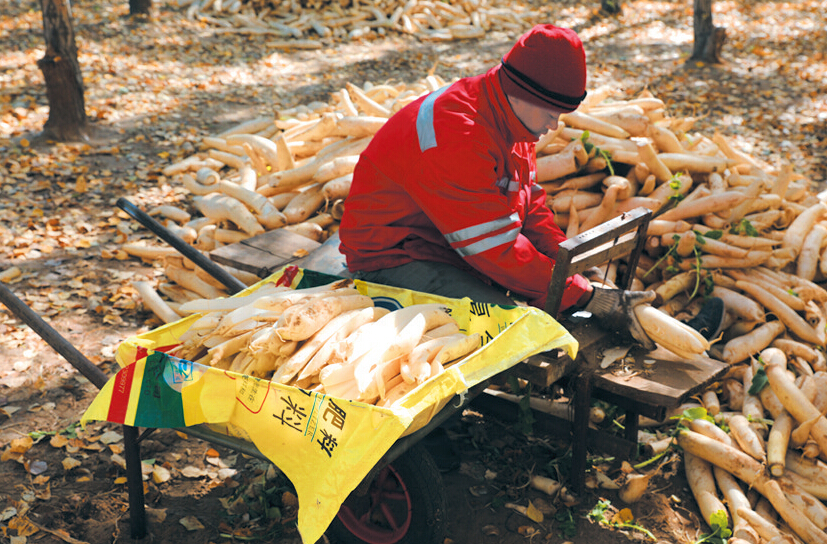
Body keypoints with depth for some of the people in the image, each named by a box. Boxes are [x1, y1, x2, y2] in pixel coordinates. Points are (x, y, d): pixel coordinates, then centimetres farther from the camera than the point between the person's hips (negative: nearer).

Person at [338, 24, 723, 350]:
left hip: (463, 243, 10)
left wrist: (576, 272, -7)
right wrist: (586, 297, -26)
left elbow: (530, 208, 6)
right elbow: (499, 250, -30)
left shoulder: (512, 121, 2)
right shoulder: (458, 137, -31)